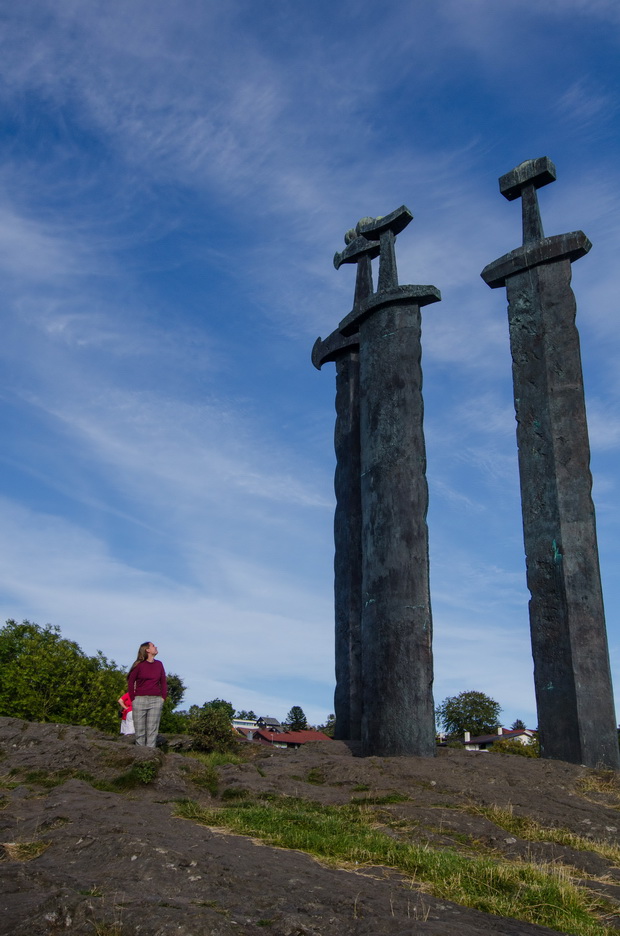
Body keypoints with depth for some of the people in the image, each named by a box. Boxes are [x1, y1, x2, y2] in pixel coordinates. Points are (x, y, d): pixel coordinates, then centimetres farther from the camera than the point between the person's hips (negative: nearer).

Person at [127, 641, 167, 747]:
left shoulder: (159, 664, 10)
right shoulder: (139, 665, -1)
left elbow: (163, 682, 14)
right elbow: (130, 682, 2)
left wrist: (163, 698, 5)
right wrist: (133, 699, -3)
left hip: (156, 701, 3)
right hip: (140, 700, -3)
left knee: (152, 730, -1)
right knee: (139, 730, -1)